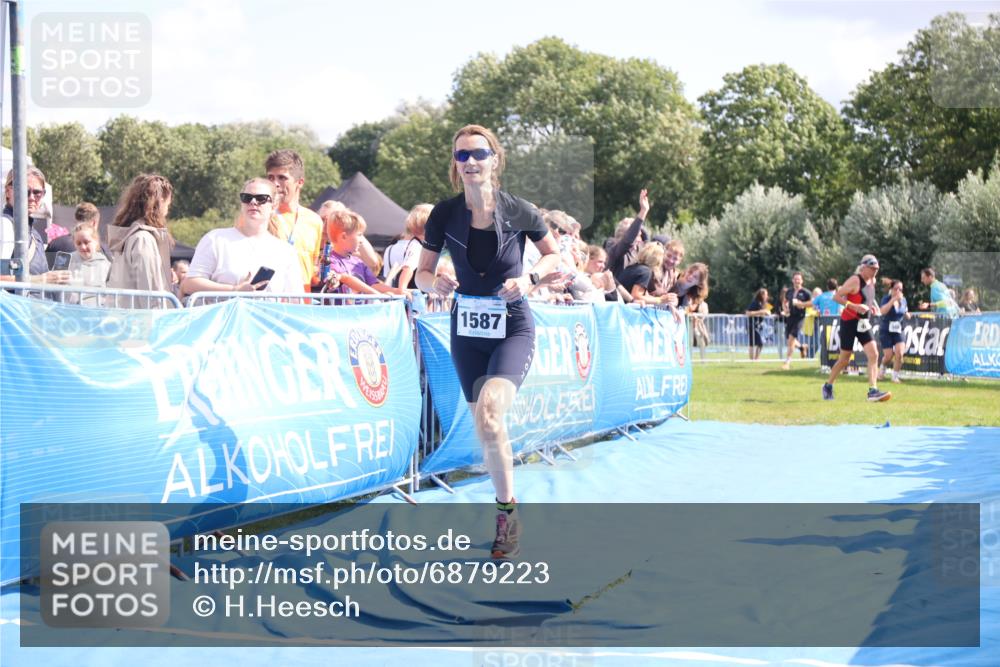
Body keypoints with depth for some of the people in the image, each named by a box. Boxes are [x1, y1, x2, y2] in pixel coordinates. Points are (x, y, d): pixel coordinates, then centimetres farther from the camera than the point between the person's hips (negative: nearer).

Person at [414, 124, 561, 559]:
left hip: (513, 329, -3)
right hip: (467, 331, 3)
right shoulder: (444, 214, -5)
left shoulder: (518, 211, -9)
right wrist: (434, 283, -20)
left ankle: (506, 511, -12)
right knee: (485, 427, 9)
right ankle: (507, 515, 27)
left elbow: (554, 256, 5)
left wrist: (530, 279, -14)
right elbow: (422, 273, 3)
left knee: (489, 413, -26)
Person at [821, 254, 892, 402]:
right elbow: (837, 296, -18)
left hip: (864, 323, 7)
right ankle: (828, 386, 25)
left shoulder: (872, 281, 8)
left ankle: (873, 391, -15)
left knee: (873, 355, -11)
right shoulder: (855, 281, -15)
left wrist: (872, 306, 8)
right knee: (844, 359, 4)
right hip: (849, 322, -7)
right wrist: (855, 307, -26)